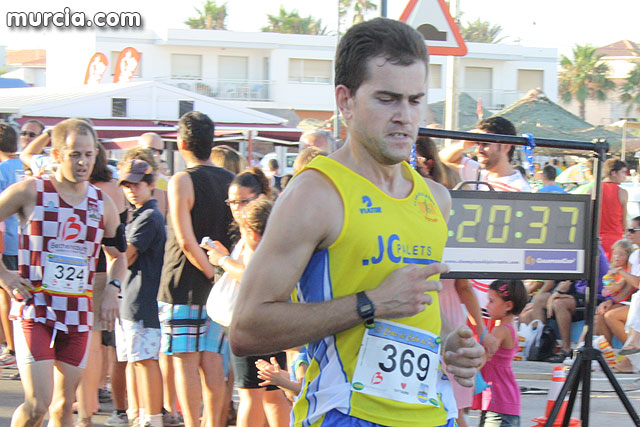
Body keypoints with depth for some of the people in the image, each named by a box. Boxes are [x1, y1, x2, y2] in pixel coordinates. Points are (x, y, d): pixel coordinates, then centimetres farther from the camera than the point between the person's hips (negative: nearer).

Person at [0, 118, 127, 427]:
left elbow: (117, 256, 25)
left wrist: (112, 288, 5)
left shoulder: (102, 204, 10)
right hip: (34, 309, -4)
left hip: (77, 314, 5)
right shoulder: (30, 191, -4)